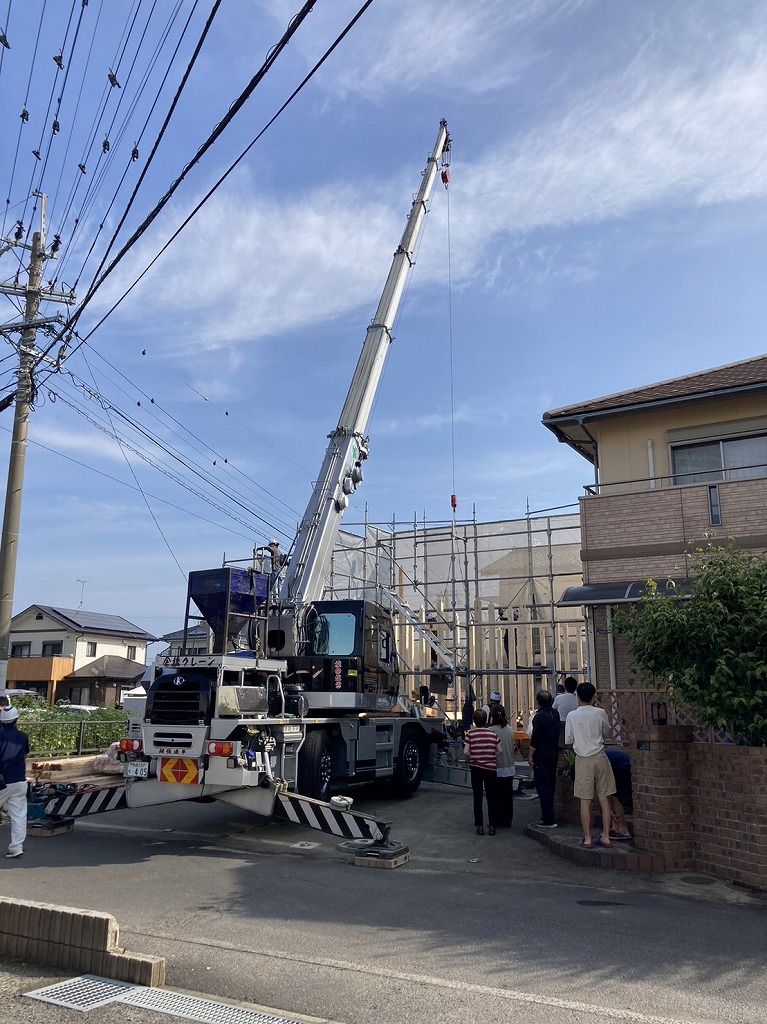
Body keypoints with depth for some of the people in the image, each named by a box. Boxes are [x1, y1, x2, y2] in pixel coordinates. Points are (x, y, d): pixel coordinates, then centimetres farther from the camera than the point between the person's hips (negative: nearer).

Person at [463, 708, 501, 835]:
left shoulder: (470, 733, -5)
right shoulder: (493, 733, 0)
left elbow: (466, 751, -10)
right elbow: (500, 751, -1)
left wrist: (473, 757, 9)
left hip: (475, 768, -1)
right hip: (490, 768, 1)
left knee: (477, 798, 8)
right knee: (491, 798, 11)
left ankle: (479, 826, 9)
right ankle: (492, 826, 10)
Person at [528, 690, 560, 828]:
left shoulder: (539, 716, -17)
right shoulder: (555, 713, 5)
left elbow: (535, 739, -18)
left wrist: (530, 755, -10)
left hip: (541, 757, -8)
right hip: (553, 755, 8)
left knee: (542, 787, -4)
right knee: (550, 786, 16)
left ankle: (548, 819, -6)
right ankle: (548, 816, 24)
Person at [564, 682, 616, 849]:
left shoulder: (572, 716, -6)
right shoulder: (600, 713, -5)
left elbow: (568, 741, 1)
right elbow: (607, 734, 9)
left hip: (583, 759, -1)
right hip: (599, 757, 1)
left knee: (585, 800, 4)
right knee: (604, 798, 9)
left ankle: (587, 839, 8)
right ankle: (605, 837, 12)